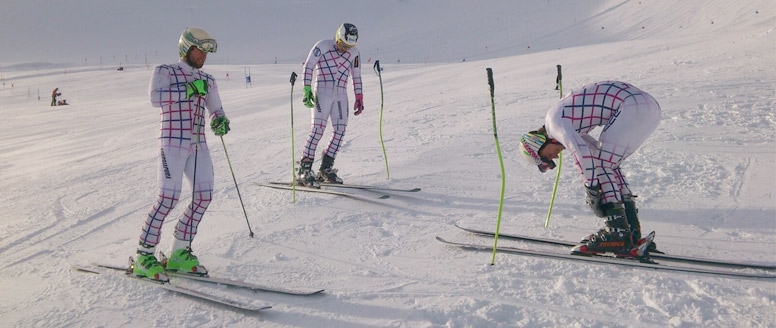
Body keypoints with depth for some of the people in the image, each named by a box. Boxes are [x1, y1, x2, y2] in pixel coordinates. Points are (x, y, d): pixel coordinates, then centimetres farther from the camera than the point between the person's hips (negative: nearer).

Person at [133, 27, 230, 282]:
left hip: (198, 145, 6)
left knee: (204, 196, -1)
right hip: (173, 142, -6)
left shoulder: (207, 81, 17)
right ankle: (144, 256, -2)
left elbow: (216, 110, 20)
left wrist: (220, 121, -2)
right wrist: (187, 91, -22)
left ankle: (179, 254, 12)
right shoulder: (165, 72, 1)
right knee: (168, 198, -13)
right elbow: (155, 98, -16)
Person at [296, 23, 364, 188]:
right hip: (322, 91, -5)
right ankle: (304, 170, -13)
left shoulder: (353, 52, 10)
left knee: (340, 130, -3)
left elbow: (356, 75, 18)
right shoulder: (322, 46, -3)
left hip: (341, 94, 5)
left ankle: (326, 168, 7)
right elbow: (308, 67, -2)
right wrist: (307, 89, -11)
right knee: (318, 129, -14)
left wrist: (359, 97, 14)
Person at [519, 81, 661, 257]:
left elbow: (581, 151, -20)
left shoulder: (554, 120, -5)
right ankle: (633, 233, 14)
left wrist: (591, 191, -16)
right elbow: (600, 152, 28)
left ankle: (618, 233, -10)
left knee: (602, 163, -6)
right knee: (607, 163, 16)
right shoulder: (569, 124, 24)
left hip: (633, 106, -10)